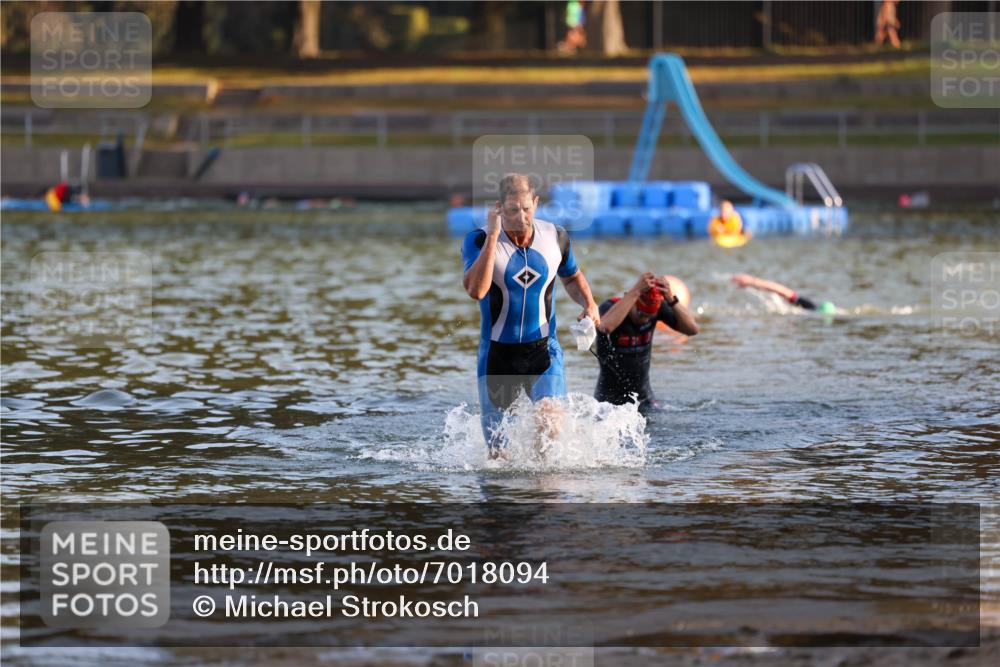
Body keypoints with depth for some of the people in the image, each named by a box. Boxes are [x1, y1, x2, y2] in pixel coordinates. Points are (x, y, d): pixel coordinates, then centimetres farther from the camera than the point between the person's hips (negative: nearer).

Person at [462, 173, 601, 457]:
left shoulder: (555, 237, -3)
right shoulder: (479, 241, -14)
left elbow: (572, 277, 19)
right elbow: (476, 290, -32)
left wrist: (589, 304, -2)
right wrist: (493, 235, -32)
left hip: (543, 349, 1)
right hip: (498, 353, -1)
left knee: (549, 415, -26)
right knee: (498, 455, 6)